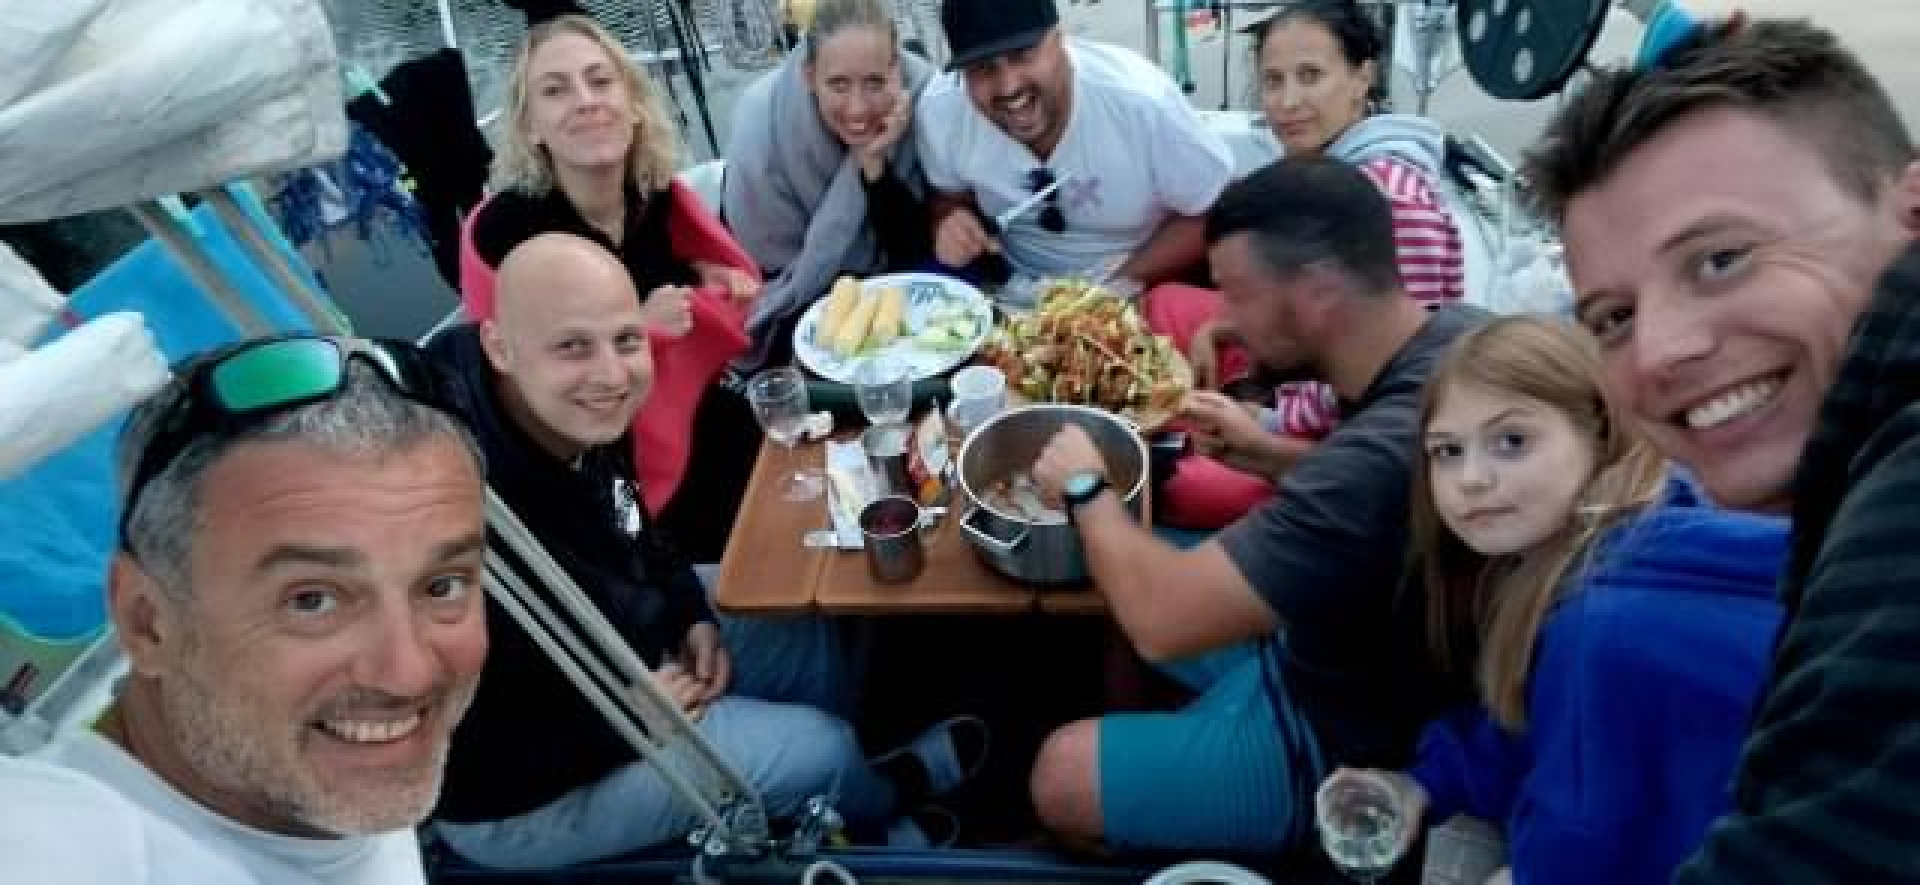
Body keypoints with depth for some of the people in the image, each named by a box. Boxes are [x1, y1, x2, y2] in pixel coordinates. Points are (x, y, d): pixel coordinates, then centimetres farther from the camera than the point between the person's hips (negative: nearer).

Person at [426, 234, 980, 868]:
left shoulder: (582, 419, -13)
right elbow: (468, 753, -31)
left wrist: (690, 614, -5)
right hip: (515, 795, -7)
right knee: (819, 749, -4)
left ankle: (871, 783, 40)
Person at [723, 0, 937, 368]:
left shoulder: (922, 89, -22)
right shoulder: (763, 126, -25)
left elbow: (914, 249, -17)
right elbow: (788, 285, -19)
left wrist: (875, 165, -32)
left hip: (885, 275, 3)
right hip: (798, 310, -3)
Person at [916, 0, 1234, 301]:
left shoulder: (1141, 99, -26)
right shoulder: (939, 110, -17)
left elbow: (1216, 214, -14)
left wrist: (1120, 284, -23)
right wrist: (949, 220, -18)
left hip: (1146, 290, -1)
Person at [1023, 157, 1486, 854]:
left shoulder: (1385, 453, -39)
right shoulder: (1451, 332, -11)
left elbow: (1161, 618, -33)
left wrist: (1085, 487, -16)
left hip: (1344, 741, -8)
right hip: (1345, 660, 9)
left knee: (1061, 772, -1)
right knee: (1122, 595, 17)